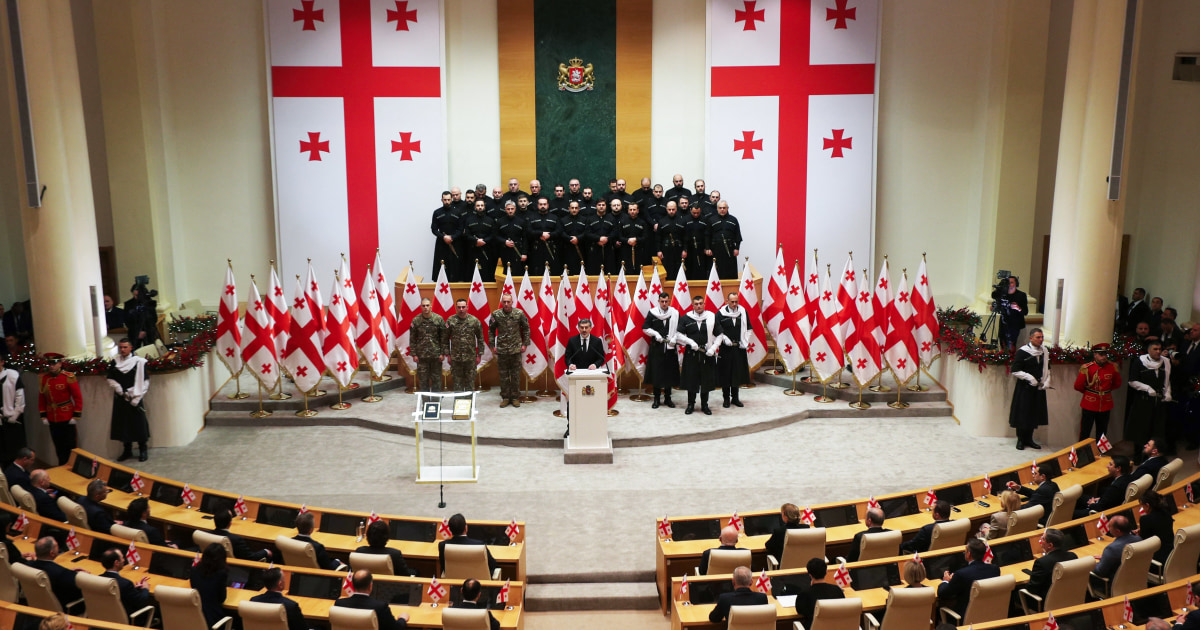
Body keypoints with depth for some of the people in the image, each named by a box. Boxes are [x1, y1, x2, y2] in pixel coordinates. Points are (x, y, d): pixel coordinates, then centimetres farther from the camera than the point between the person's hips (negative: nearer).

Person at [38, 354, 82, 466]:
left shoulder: (69, 377, -12)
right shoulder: (43, 378, 0)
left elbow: (78, 397, -9)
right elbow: (41, 398, 9)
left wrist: (76, 416, -10)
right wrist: (43, 416, 6)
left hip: (67, 419, -4)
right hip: (52, 420, 4)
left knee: (70, 447, 4)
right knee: (58, 447, 13)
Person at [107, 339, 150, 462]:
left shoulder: (139, 362, -6)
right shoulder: (115, 362, 6)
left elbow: (145, 382, -6)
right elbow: (111, 379, 10)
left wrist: (136, 397, -11)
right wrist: (120, 391, -6)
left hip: (134, 399, -4)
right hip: (120, 399, 4)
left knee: (138, 423, -1)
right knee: (122, 424, 6)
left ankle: (143, 450, 9)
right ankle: (127, 450, 17)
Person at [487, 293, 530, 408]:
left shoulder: (519, 314, -4)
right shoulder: (496, 315, -2)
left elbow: (526, 329, 6)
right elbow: (491, 330, 9)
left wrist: (525, 344, 1)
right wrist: (492, 345, 4)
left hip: (516, 349, -1)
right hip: (501, 350, 1)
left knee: (516, 375, 5)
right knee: (503, 375, 6)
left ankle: (515, 397, 14)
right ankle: (505, 397, 16)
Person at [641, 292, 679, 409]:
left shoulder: (675, 313, 1)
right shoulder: (652, 313, 0)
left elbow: (679, 330, 5)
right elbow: (645, 328, 5)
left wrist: (674, 338, -11)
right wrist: (655, 334, -9)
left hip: (670, 347, 1)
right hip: (656, 347, -1)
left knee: (669, 373, 5)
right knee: (656, 372, 1)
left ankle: (668, 398, 17)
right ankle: (656, 399, 10)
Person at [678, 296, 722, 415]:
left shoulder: (712, 317, 1)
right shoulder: (686, 318, 0)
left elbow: (719, 335, 4)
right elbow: (679, 335, 2)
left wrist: (713, 348, -8)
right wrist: (690, 342, -14)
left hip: (707, 354, 0)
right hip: (691, 353, 0)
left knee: (706, 380, 6)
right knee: (691, 379, 5)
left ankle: (704, 405, 18)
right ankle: (691, 404, 18)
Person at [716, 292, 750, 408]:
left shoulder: (743, 312, 3)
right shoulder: (720, 313, -5)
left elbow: (748, 329, 9)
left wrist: (745, 342, -1)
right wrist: (725, 339, -14)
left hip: (739, 348, 3)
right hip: (726, 348, -3)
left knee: (738, 373, 9)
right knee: (725, 374, 2)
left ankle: (735, 398, 20)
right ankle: (726, 398, 13)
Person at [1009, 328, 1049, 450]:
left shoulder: (1044, 352, 6)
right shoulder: (1022, 352, -12)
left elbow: (1047, 369, 18)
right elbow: (1015, 371, -11)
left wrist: (1046, 381, 4)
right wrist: (1029, 377, -18)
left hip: (1039, 388, 5)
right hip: (1024, 388, -5)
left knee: (1035, 414, 10)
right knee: (1022, 414, -1)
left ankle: (1028, 439, 22)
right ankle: (1020, 440, 12)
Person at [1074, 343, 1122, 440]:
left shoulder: (1113, 368, -3)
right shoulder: (1086, 368, -14)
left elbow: (1117, 384, 15)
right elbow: (1078, 386, -6)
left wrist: (1107, 390, 10)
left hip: (1105, 406, 3)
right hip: (1089, 406, -3)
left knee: (1102, 433, 14)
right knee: (1085, 433, 2)